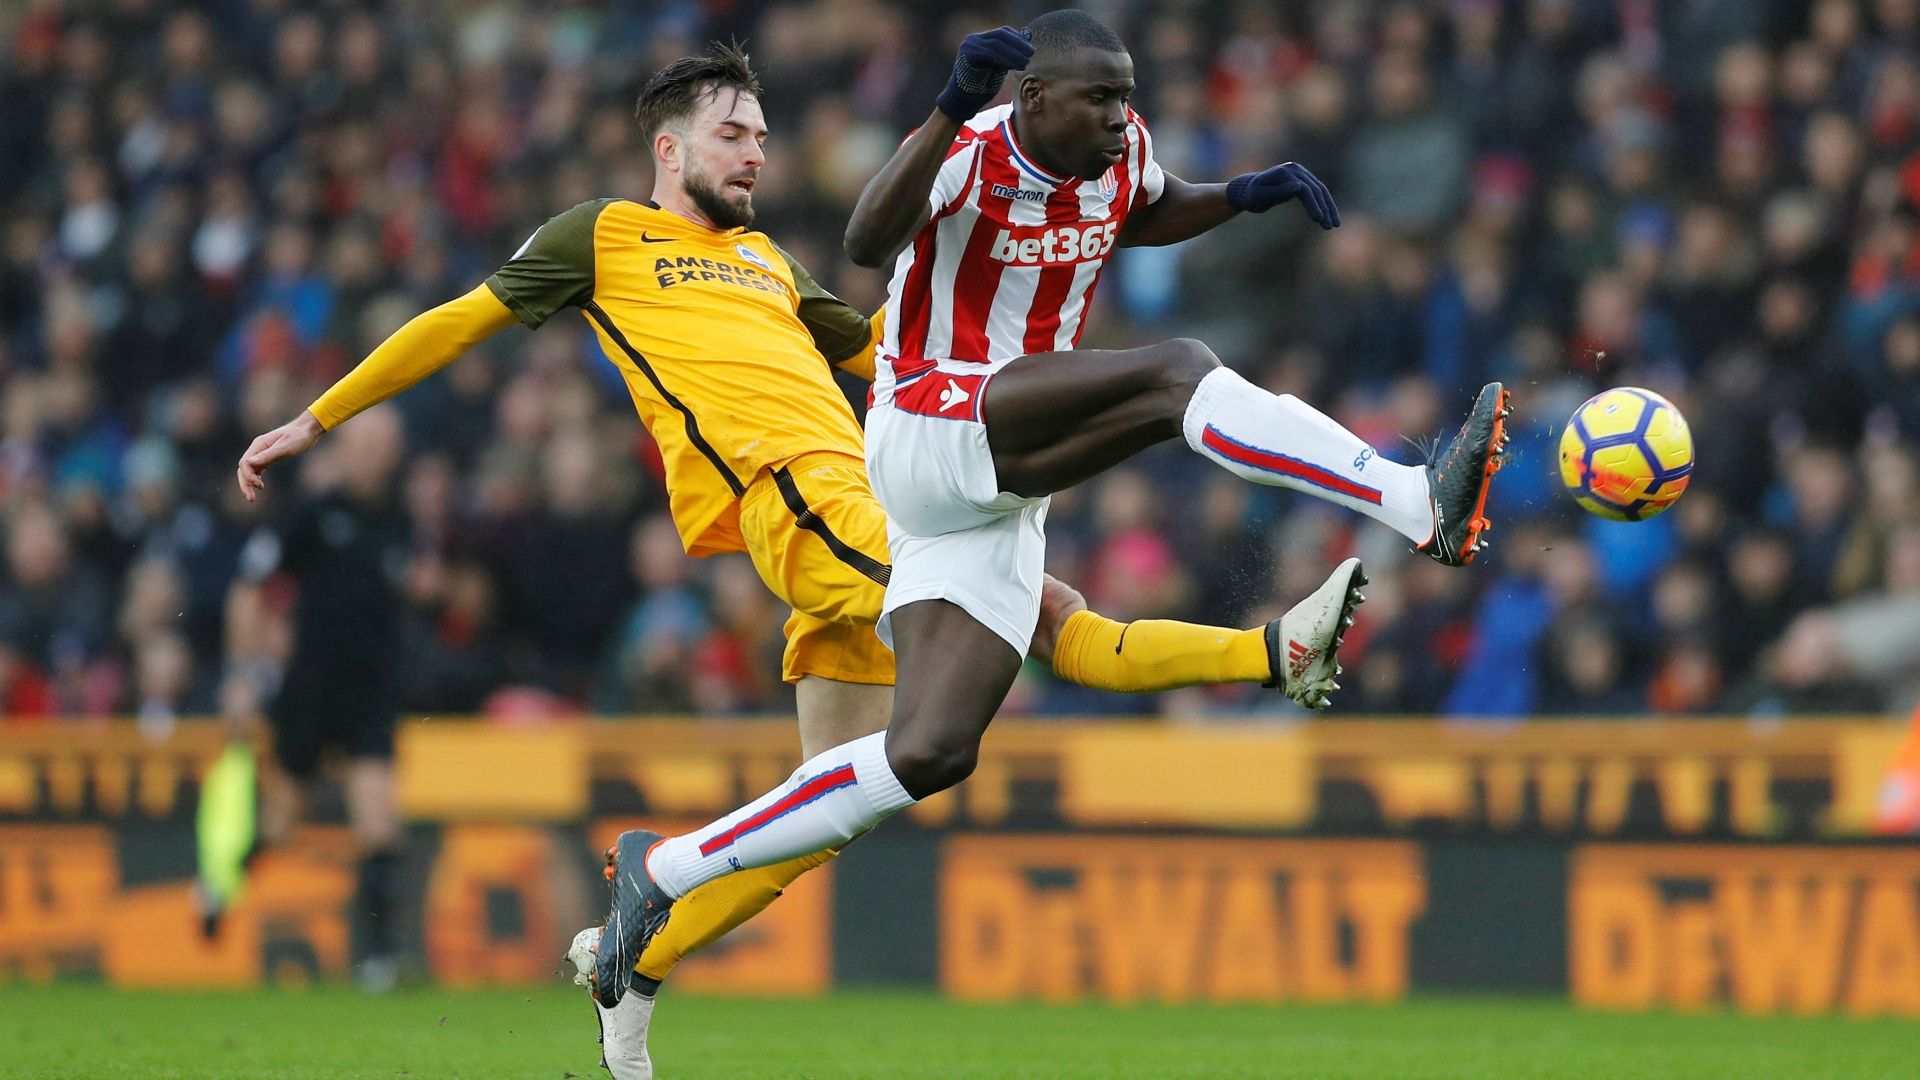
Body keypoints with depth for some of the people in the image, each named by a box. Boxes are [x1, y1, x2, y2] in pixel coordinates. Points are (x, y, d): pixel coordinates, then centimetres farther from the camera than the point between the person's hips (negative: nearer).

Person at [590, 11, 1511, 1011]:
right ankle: (1420, 503, -36)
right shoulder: (971, 151, -15)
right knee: (1178, 370, -27)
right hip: (927, 431, -8)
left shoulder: (1120, 152, 6)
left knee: (929, 753, 0)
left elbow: (1143, 216, 31)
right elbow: (867, 243, -34)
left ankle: (662, 869, 7)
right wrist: (954, 107, -46)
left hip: (1001, 494, 8)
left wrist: (1244, 196, 11)